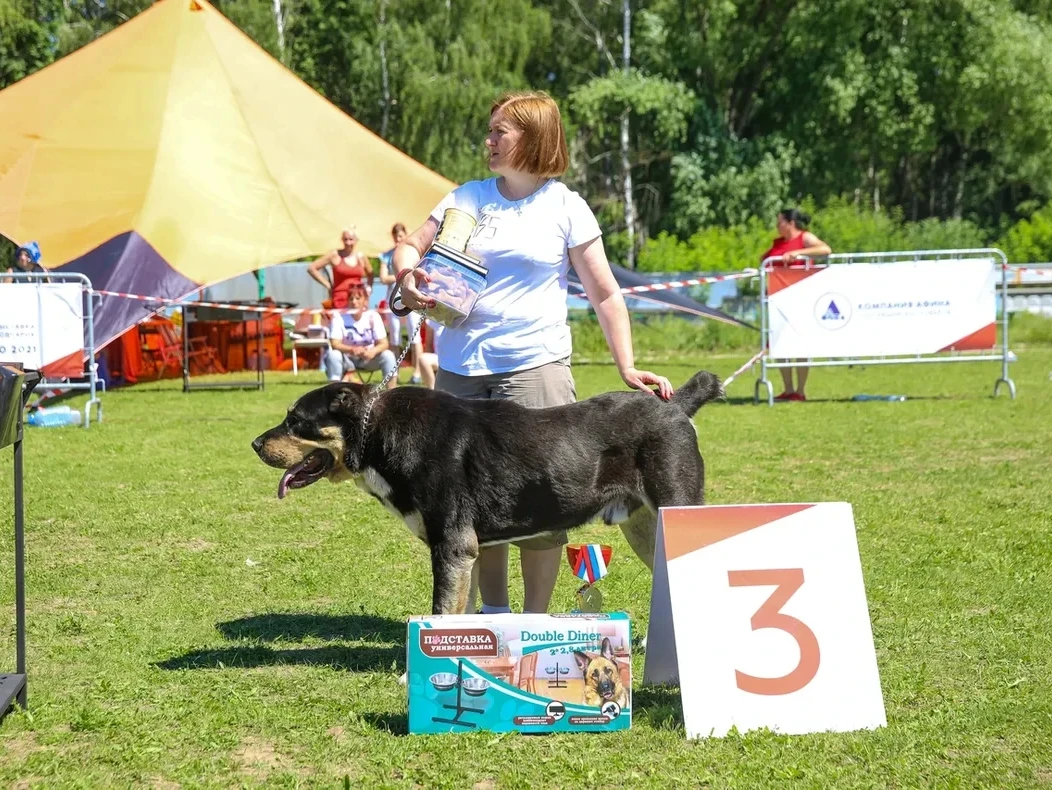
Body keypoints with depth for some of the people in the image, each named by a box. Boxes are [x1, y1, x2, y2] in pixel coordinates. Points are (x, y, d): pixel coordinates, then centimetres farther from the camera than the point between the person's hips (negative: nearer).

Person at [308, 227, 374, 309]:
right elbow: (311, 268, -1)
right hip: (340, 302, -4)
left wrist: (368, 288, 13)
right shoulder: (335, 255, 0)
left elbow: (370, 275, 31)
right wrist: (327, 285, -2)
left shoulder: (361, 258, 11)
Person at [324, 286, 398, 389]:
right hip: (347, 359, -1)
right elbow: (335, 344, -22)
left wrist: (373, 351, -38)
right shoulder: (339, 317, -13)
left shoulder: (373, 316, -10)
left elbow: (384, 344, -15)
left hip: (368, 358, 1)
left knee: (387, 355, -25)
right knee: (333, 354, -31)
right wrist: (352, 349, -42)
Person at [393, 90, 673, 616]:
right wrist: (407, 274, -10)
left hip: (534, 367, -4)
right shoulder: (467, 197, 11)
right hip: (460, 370, 4)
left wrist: (627, 368, -5)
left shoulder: (565, 207, 2)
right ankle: (493, 614, 19)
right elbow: (411, 245, 15)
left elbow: (605, 294, 2)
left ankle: (536, 621, 3)